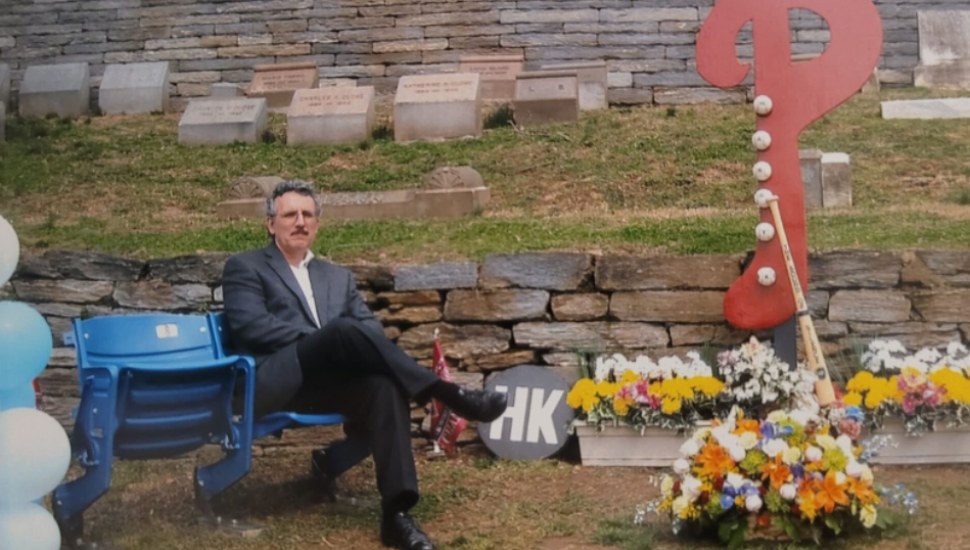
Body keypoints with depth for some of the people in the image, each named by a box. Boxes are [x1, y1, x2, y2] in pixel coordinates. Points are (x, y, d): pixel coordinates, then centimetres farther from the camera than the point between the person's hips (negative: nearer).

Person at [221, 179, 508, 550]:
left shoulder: (338, 277, 31)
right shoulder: (245, 267, 15)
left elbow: (372, 327, 17)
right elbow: (251, 324, -4)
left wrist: (348, 347, -9)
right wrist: (324, 340, -11)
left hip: (329, 381, 5)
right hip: (275, 381, -5)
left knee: (385, 387, -30)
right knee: (344, 331, -33)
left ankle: (395, 514, -31)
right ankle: (444, 394, -29)